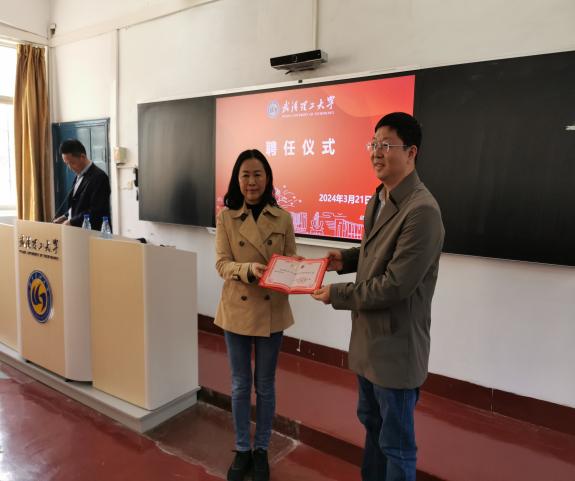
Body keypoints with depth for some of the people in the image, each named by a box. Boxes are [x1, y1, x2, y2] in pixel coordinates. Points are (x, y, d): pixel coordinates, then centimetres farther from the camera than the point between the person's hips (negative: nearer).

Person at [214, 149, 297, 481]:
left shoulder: (283, 219, -2)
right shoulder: (226, 217, -3)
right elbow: (222, 264, -8)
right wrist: (250, 269, -27)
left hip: (272, 311, 0)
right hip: (237, 309, 0)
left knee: (265, 385, 14)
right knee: (240, 385, 14)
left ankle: (261, 451, 34)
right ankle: (242, 450, 34)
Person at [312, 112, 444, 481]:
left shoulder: (422, 210, -25)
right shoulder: (379, 198, 6)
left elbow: (395, 285, -25)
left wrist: (337, 294, -16)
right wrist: (347, 258, 1)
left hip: (396, 345, -9)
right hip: (369, 335, 9)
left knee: (396, 443, 11)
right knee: (372, 423, 28)